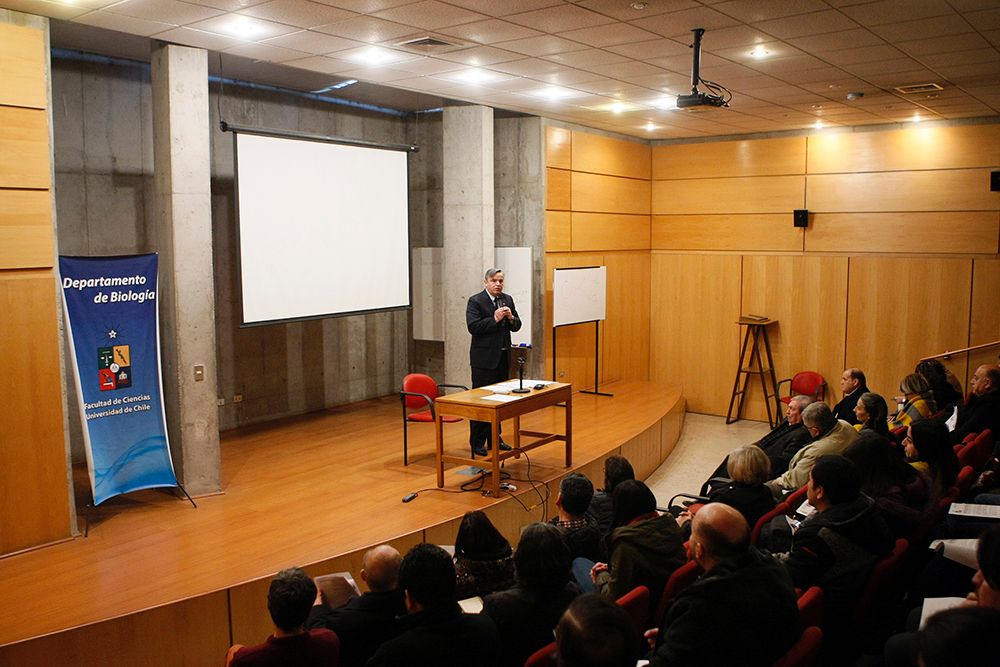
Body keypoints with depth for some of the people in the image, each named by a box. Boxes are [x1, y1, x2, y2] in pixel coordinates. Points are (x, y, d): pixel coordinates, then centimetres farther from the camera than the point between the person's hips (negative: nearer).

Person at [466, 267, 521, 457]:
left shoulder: (507, 299, 10)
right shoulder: (475, 301, -8)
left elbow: (517, 326, 10)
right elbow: (473, 327, -18)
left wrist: (511, 318, -10)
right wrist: (495, 319, -22)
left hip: (503, 357, 6)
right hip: (484, 358, -6)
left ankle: (494, 438, 23)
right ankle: (477, 442, 6)